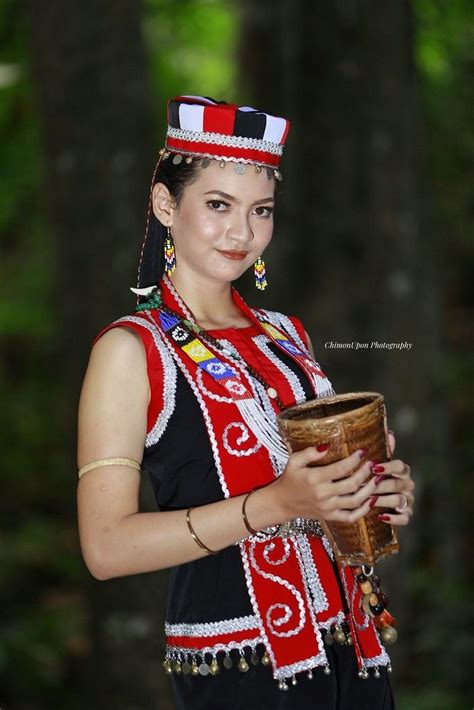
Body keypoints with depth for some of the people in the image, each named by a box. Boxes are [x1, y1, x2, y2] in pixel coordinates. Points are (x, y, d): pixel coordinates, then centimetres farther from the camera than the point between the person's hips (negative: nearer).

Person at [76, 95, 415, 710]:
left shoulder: (286, 335, 12)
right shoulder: (132, 348, -8)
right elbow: (107, 548, -16)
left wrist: (382, 493, 2)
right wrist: (272, 506, -24)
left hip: (355, 652, 6)